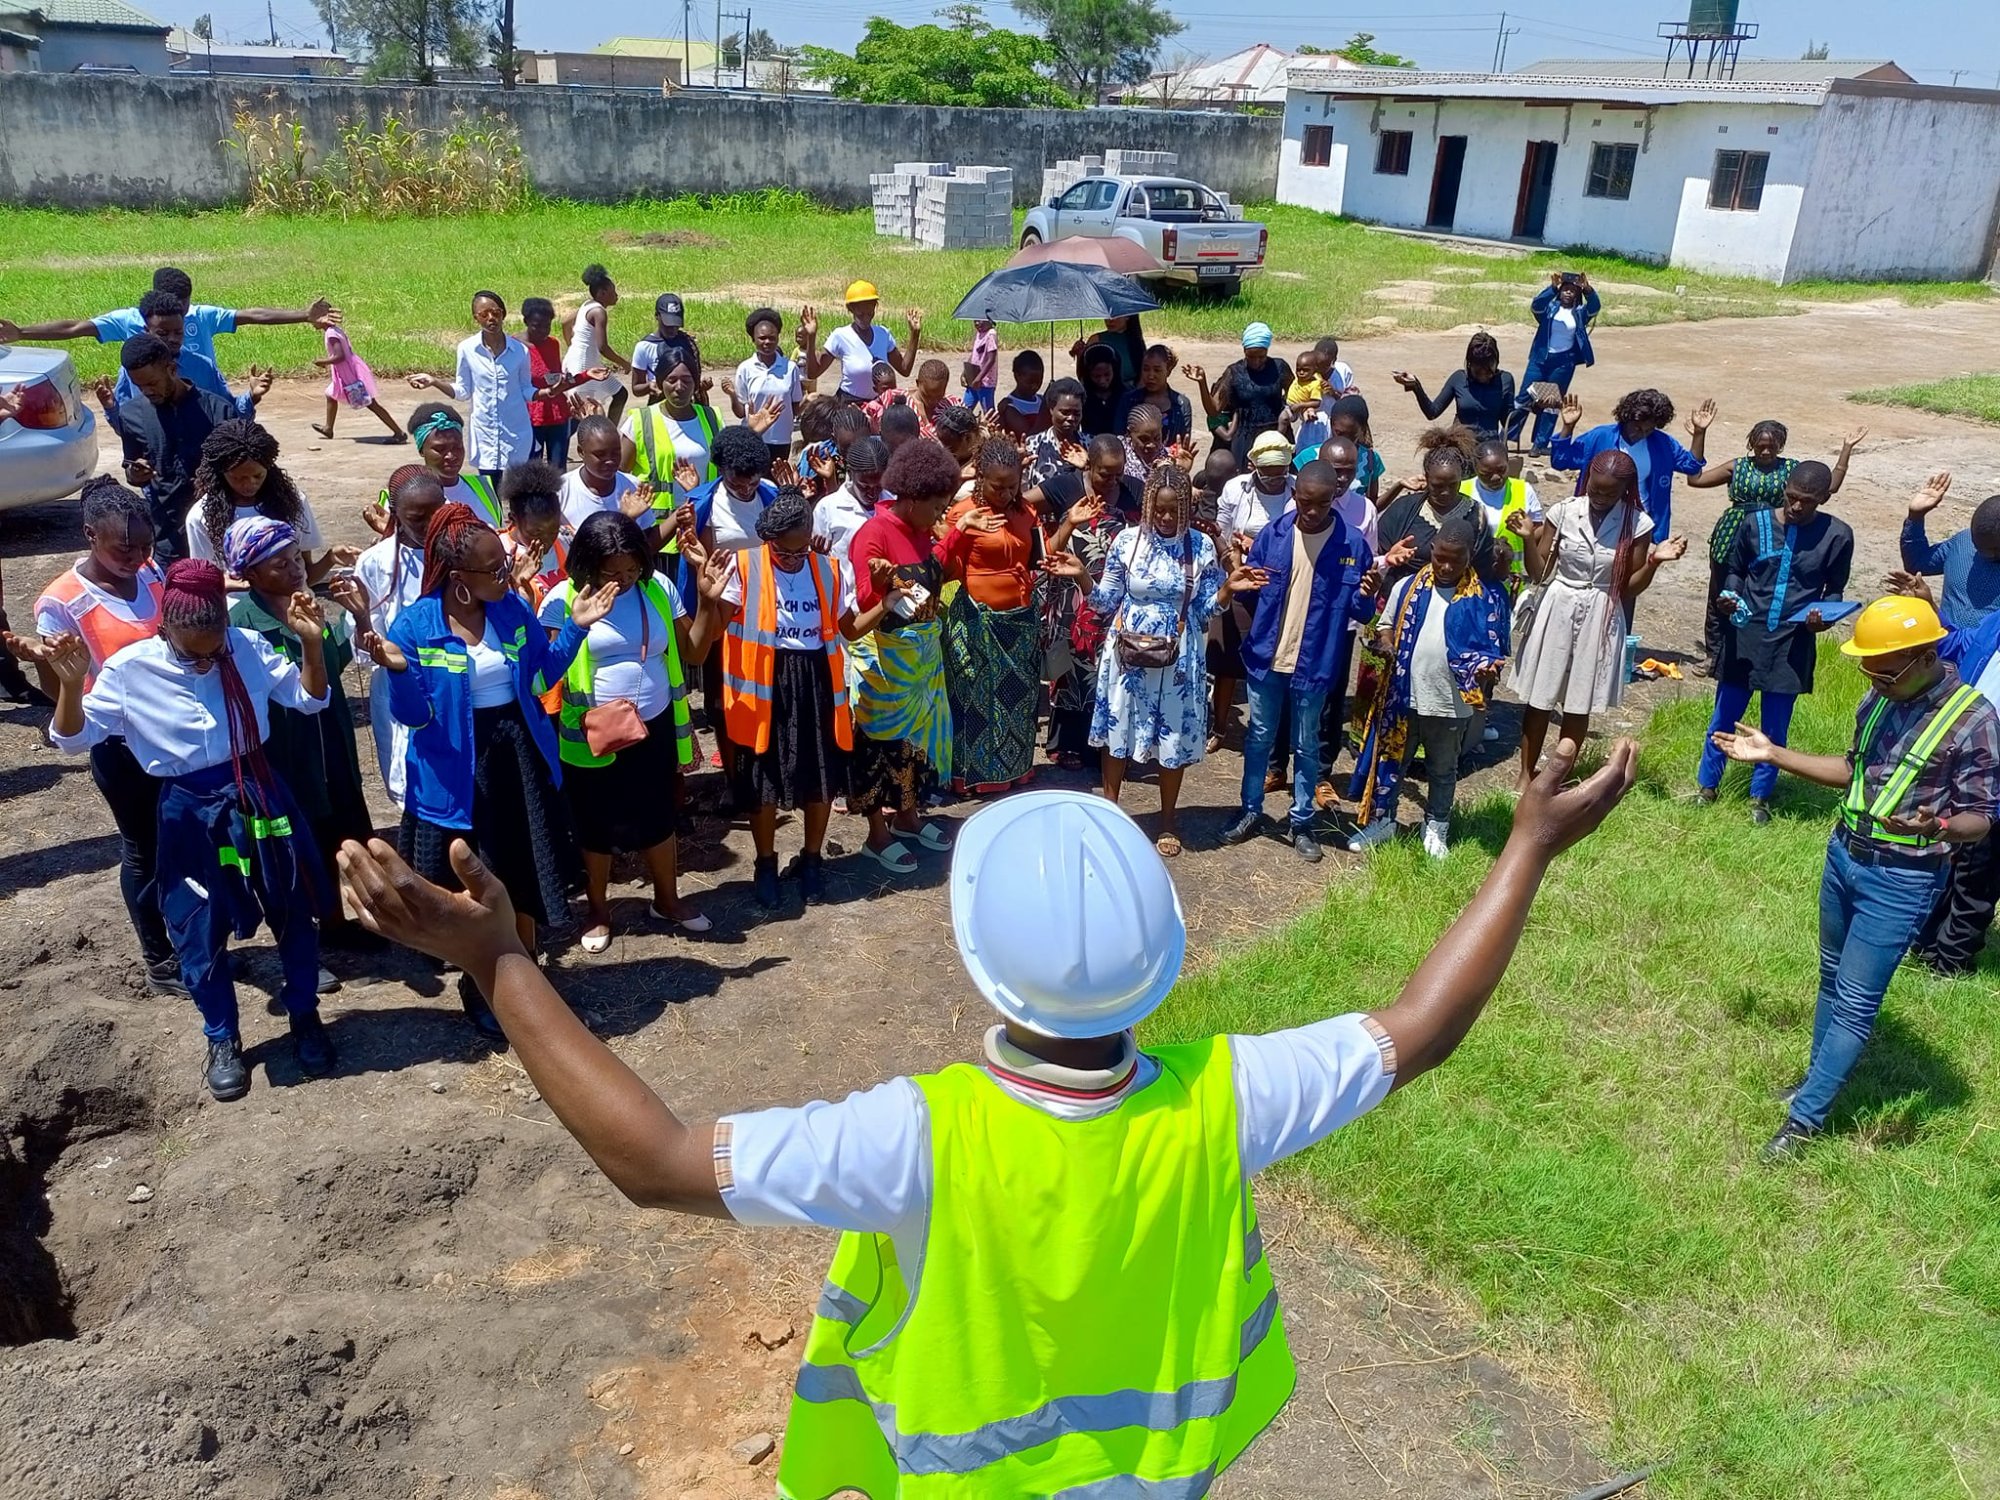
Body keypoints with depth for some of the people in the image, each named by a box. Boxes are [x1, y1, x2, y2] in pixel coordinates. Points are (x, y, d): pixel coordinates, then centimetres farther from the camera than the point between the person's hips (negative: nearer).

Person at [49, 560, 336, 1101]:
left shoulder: (248, 648, -8)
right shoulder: (129, 669, -11)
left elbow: (309, 698, 0)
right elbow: (73, 739, -6)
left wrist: (311, 642, -16)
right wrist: (71, 685, -25)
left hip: (256, 796, 1)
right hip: (189, 813, -1)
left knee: (293, 915, 13)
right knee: (200, 937, 9)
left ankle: (305, 1017, 35)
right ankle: (223, 1040, 31)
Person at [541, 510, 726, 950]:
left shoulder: (658, 589, -1)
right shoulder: (564, 599, -11)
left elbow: (692, 652, 2)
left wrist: (708, 602, -9)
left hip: (655, 728, 3)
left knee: (659, 818, 18)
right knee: (597, 825, 13)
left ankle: (667, 900, 39)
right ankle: (597, 909, 34)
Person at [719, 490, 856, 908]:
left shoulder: (828, 570, 4)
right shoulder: (745, 568, -6)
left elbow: (848, 629, 13)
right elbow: (715, 625, -11)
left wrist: (885, 605, 0)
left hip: (816, 681, 3)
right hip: (766, 683, -3)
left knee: (821, 776, 9)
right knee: (764, 780, 5)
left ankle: (811, 860, 30)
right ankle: (765, 865, 26)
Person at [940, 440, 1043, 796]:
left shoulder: (1026, 512, 6)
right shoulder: (962, 513, -10)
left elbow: (1040, 559, 12)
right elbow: (946, 569, -16)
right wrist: (960, 529, -29)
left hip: (1020, 618, 5)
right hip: (977, 620, -5)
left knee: (1019, 694, 14)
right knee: (976, 695, 3)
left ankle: (1014, 767, 28)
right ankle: (972, 773, 15)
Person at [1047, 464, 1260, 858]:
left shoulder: (1201, 546, -4)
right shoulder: (1127, 541, -6)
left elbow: (1204, 609, 0)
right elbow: (1107, 603, 0)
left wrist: (1227, 587, -17)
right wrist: (1082, 576, -15)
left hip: (1177, 658, 0)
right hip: (1127, 653, 0)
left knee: (1174, 737, 9)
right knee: (1119, 730, 11)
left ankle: (1167, 821, 26)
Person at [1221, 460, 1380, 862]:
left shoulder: (1352, 544, -10)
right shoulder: (1272, 534, -6)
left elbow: (1361, 613, -5)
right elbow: (1249, 591, 2)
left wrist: (1366, 596, -27)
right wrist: (1241, 584, -21)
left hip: (1314, 663, -2)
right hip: (1266, 656, 2)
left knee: (1306, 746, 12)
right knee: (1259, 738, 15)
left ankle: (1302, 823, 25)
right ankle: (1251, 811, 30)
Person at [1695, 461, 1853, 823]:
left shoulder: (1837, 535, -5)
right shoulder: (1755, 522, -4)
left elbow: (1835, 590, 5)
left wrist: (1825, 616, -16)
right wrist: (1729, 596, -13)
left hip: (1793, 643, -1)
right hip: (1745, 634, 1)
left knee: (1775, 725, 8)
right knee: (1725, 715, 10)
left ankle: (1760, 797, 23)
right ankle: (1706, 786, 26)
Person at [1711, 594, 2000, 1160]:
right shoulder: (1880, 700, 0)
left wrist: (1935, 826, -38)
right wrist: (1772, 753, 9)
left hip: (1902, 880, -7)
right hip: (1844, 855, 7)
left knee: (1856, 1000, 0)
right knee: (1833, 978, 20)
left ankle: (1805, 1118, 8)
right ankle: (1817, 1078, 37)